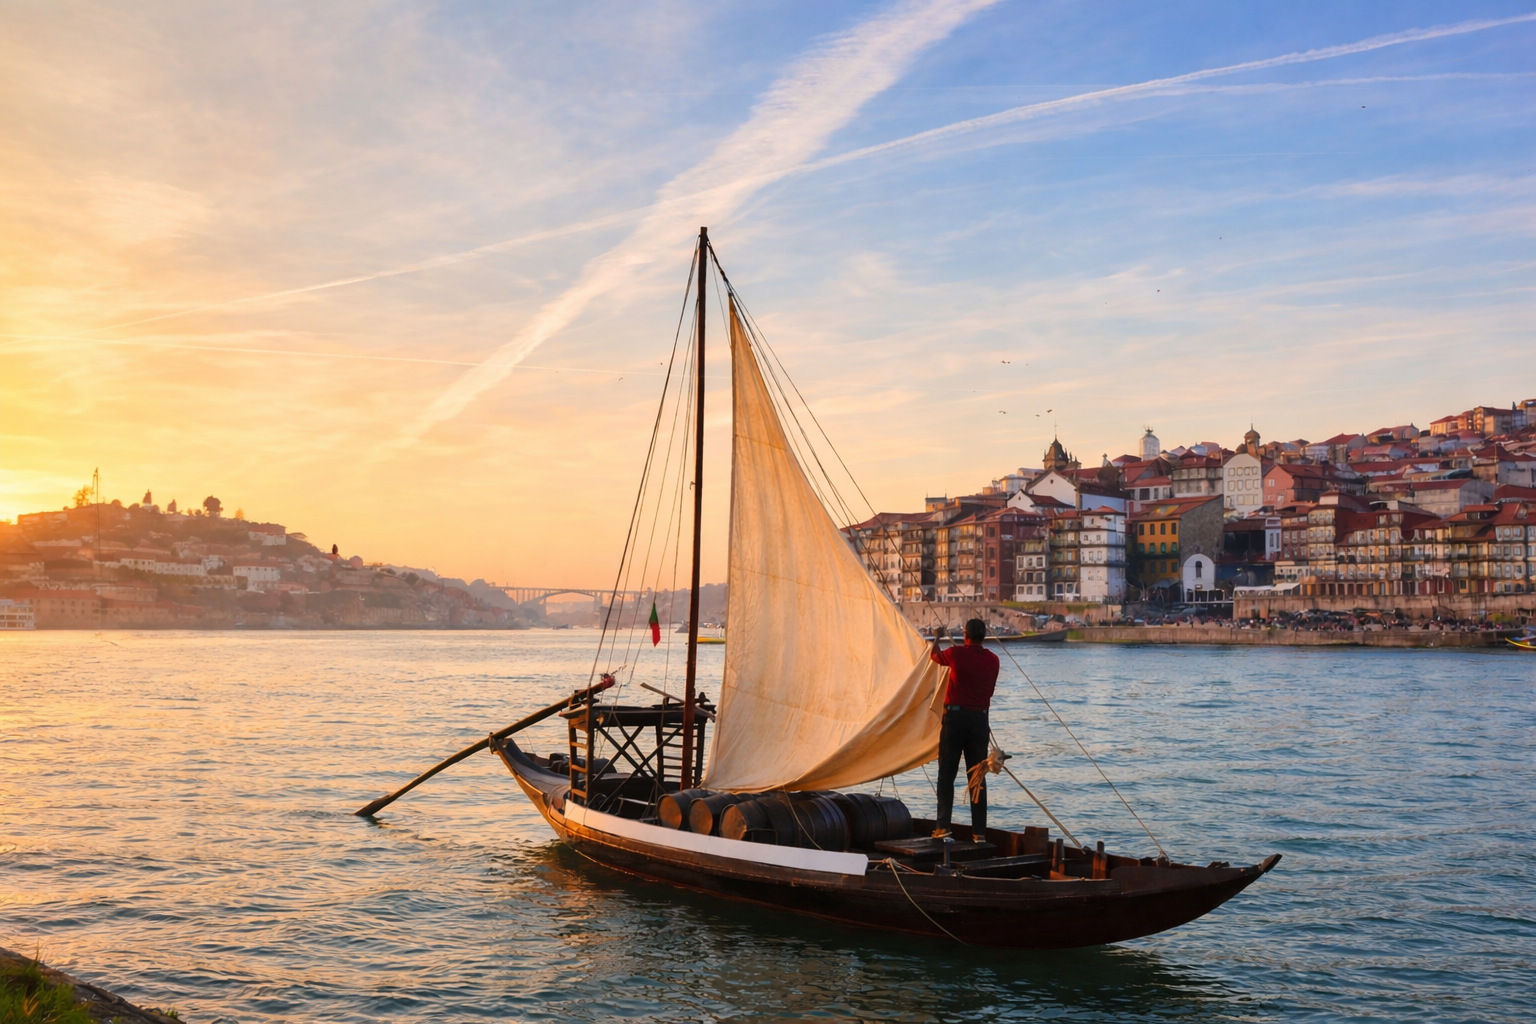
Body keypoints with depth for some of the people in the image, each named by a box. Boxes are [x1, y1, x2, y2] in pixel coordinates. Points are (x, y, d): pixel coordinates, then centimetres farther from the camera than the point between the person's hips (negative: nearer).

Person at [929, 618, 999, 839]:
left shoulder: (956, 654, -8)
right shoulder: (992, 660, 1)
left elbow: (933, 655, 12)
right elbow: (990, 690, 11)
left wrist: (937, 638, 32)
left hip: (955, 717, -3)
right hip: (980, 719, 3)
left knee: (946, 775, 4)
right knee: (978, 776, 8)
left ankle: (943, 825, -4)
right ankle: (979, 830, 7)